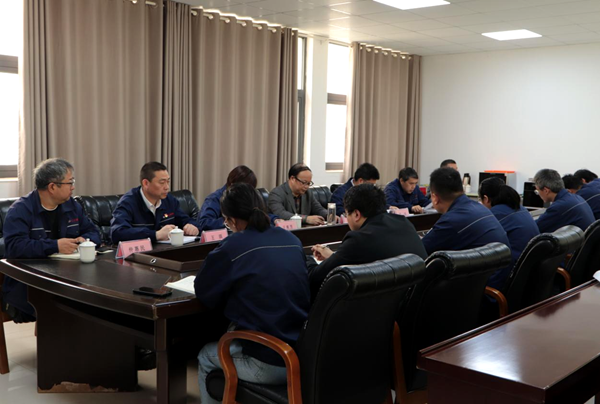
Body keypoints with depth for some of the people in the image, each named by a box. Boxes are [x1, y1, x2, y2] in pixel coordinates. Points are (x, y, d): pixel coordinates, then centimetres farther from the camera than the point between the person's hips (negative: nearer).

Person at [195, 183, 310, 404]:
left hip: (268, 365, -7)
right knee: (230, 338, 34)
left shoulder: (233, 246, -13)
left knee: (206, 357, 23)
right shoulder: (292, 240, 6)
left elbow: (203, 293, -2)